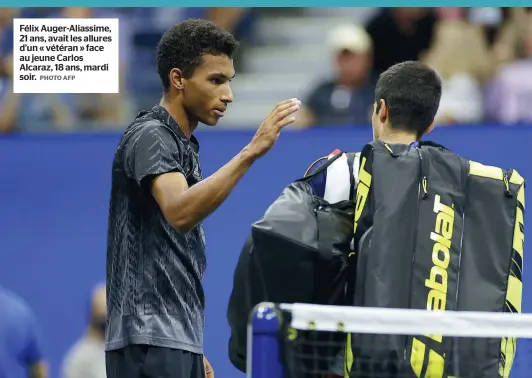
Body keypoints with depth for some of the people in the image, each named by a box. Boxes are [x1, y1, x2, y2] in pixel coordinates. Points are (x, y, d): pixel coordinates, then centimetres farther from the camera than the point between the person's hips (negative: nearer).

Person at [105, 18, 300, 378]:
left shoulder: (183, 146, 19)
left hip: (178, 343, 10)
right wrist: (251, 151, -34)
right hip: (150, 343, -10)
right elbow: (179, 213, -30)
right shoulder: (148, 137, -10)